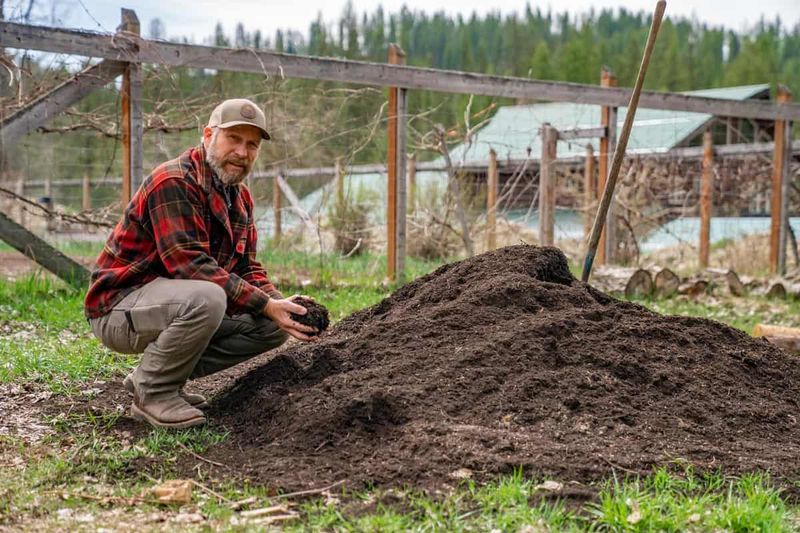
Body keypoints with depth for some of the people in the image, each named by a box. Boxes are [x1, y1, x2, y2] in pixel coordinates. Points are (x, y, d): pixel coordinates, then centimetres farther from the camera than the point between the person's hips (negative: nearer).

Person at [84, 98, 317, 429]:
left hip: (178, 303, 9)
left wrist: (281, 304, -13)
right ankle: (153, 393, -13)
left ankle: (150, 375, 5)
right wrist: (266, 305, -30)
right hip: (119, 307, -9)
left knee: (271, 326, 0)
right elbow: (189, 265, -28)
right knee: (206, 298, -37)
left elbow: (247, 268, 8)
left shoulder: (240, 197, 10)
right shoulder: (174, 182, -20)